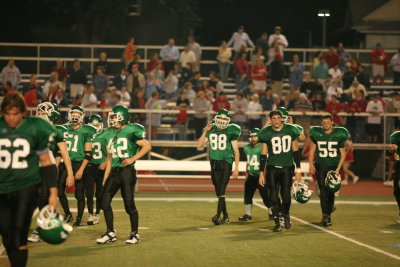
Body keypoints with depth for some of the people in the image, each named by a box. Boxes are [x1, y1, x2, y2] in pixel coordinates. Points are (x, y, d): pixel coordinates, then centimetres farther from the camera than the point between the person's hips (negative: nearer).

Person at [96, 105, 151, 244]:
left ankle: (135, 234, 12)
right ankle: (110, 233, 14)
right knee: (105, 201, 2)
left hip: (127, 171, -7)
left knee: (129, 203, -2)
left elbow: (147, 146, -13)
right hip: (114, 172, 7)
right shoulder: (113, 133, 15)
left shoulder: (132, 131, -8)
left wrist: (132, 159, -17)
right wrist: (105, 178, 17)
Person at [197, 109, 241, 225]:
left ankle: (218, 215, -18)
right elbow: (199, 145, 3)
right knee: (218, 192, 8)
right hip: (214, 163, 5)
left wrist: (236, 168, -8)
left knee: (221, 190, -15)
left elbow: (236, 150, -3)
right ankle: (225, 216, 18)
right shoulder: (210, 130, 8)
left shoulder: (231, 131, -3)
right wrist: (206, 131, -5)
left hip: (226, 163, -5)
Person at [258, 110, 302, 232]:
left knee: (286, 195, -5)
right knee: (273, 197, -3)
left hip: (287, 167, 0)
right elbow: (263, 154, 3)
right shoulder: (266, 133, -1)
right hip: (272, 167, 0)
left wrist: (298, 170, 4)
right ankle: (277, 222, 9)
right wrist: (261, 173, 0)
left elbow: (295, 151, 7)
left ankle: (286, 214, 25)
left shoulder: (291, 130, 1)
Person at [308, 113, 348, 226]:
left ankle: (328, 215, 15)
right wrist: (311, 164, 0)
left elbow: (343, 154, 1)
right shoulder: (316, 133, 0)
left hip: (334, 166, 0)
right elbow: (312, 150, 11)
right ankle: (325, 215, -13)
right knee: (323, 191, -11)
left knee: (331, 192, 2)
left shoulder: (339, 134, -3)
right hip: (320, 165, 0)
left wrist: (338, 169, -7)